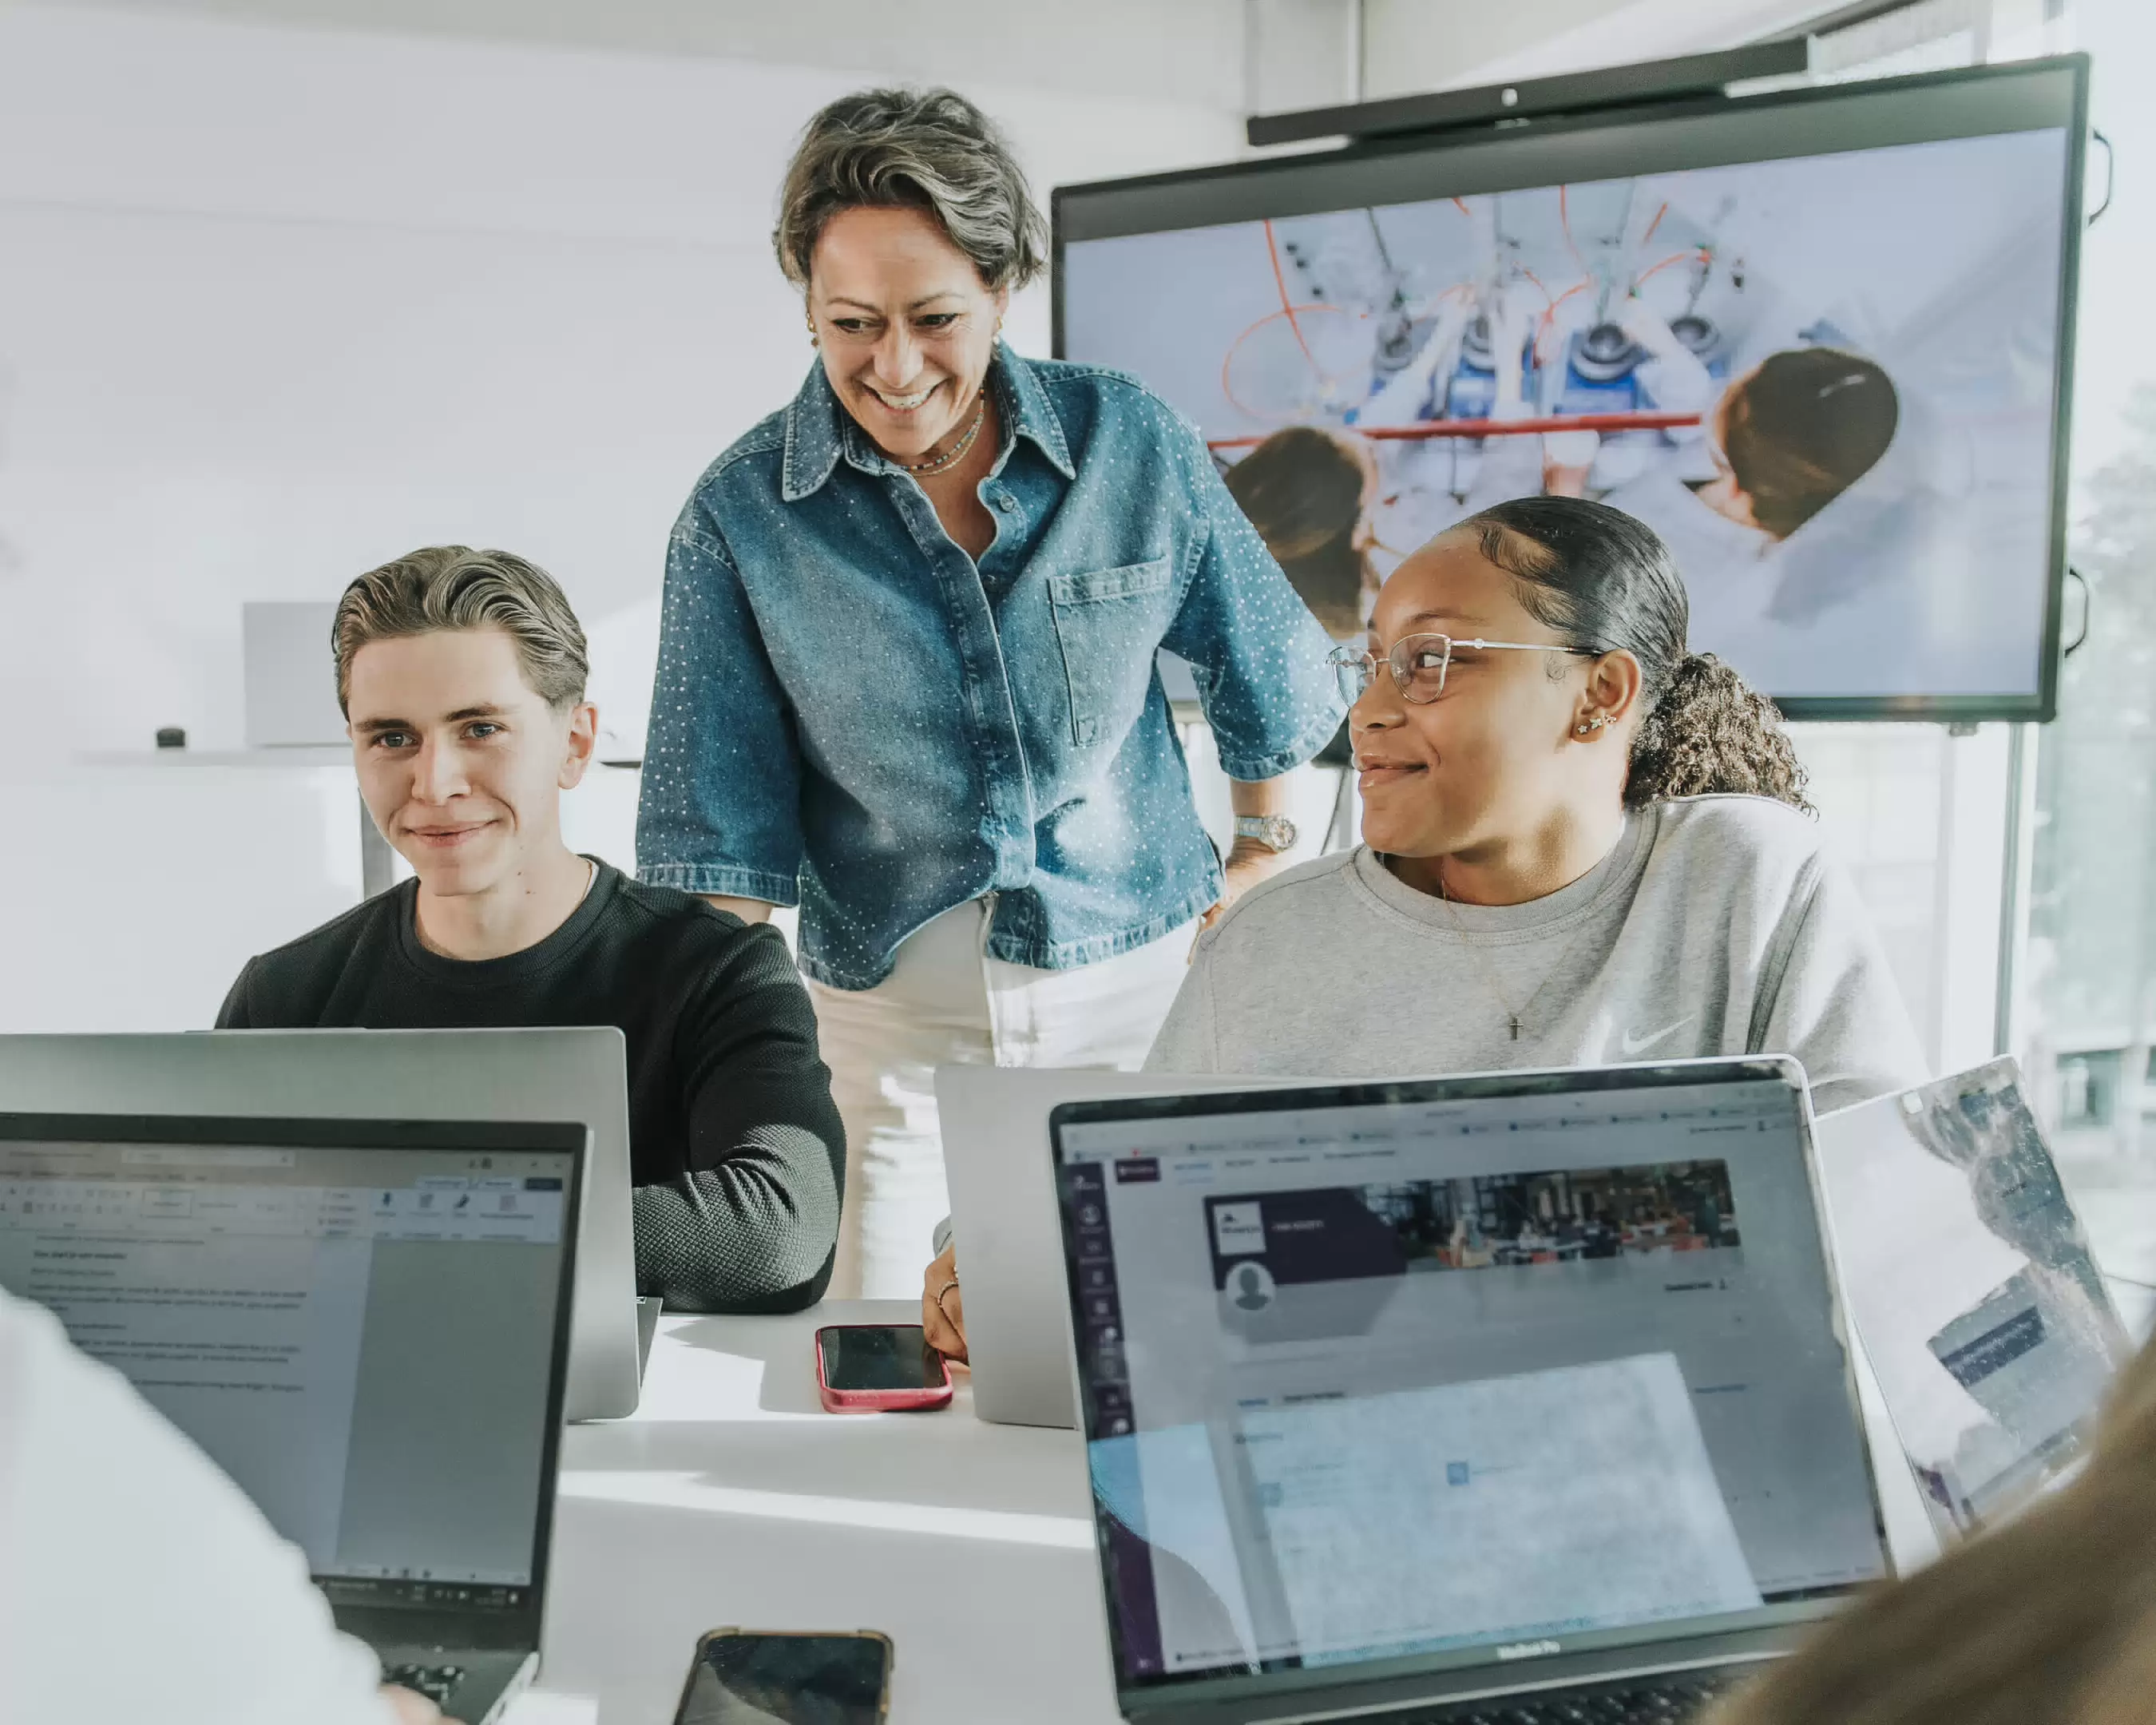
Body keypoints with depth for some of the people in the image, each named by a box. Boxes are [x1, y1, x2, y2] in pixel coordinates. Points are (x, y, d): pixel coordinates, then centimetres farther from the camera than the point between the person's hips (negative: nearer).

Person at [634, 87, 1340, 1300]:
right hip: (892, 1018, 0)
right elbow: (719, 834, -6)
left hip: (1141, 984, 1)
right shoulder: (743, 515, -9)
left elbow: (1273, 669, 9)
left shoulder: (1132, 445, -7)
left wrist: (1259, 862, 14)